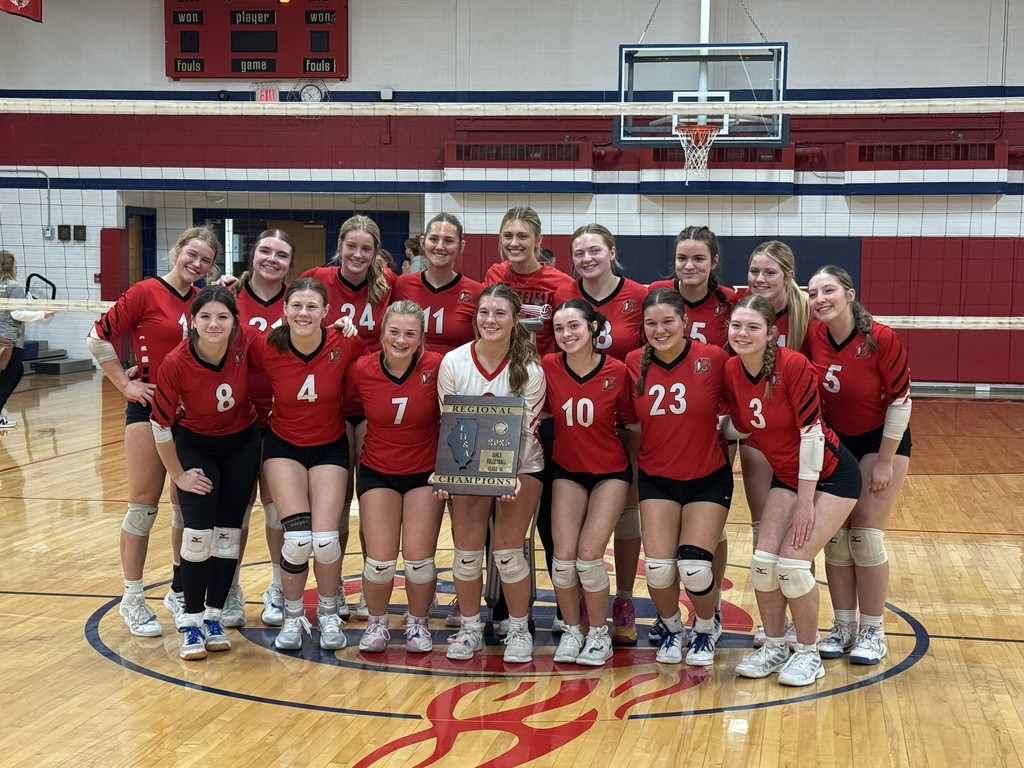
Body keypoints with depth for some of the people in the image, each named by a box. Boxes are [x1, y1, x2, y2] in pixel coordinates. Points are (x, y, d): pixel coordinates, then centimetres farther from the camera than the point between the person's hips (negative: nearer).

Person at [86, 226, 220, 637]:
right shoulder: (146, 292, -9)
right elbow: (98, 337, -7)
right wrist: (126, 385, -7)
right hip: (151, 407, -5)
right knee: (144, 505, 0)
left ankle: (180, 589, 26)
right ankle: (133, 599, 11)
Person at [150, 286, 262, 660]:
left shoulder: (248, 344, -25)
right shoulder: (176, 363, -27)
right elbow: (160, 425, -14)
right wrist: (178, 474, -9)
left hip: (242, 444, 2)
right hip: (196, 446, -2)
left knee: (229, 533, 5)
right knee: (198, 533, -10)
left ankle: (214, 617, 18)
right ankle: (191, 622, 4)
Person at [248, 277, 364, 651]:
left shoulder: (346, 345, -18)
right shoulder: (266, 347, -18)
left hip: (330, 447, 0)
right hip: (284, 446, 0)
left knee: (326, 539, -12)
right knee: (298, 539, -15)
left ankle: (328, 614, 16)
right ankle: (293, 617, 10)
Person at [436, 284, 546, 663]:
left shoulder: (529, 369, -15)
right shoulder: (453, 363, -11)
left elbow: (525, 430, -13)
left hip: (520, 465, -2)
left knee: (507, 549, -8)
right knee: (467, 549, -2)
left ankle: (519, 630, 11)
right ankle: (469, 628, 17)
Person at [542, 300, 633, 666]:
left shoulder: (616, 371, -16)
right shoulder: (548, 367, -12)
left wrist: (638, 477, 0)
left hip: (610, 472, -2)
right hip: (567, 471, 2)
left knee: (589, 555, -11)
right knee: (563, 556, -8)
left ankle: (599, 633, 11)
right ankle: (571, 631, 15)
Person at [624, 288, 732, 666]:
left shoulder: (713, 359, -14)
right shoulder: (634, 363, -7)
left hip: (708, 479, -2)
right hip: (656, 479, 2)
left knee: (694, 568, -13)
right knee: (657, 567, -11)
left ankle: (706, 628, 21)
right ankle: (671, 628, 22)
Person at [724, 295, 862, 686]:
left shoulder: (794, 365, -25)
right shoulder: (731, 371, -8)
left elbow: (811, 432, -23)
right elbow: (739, 427, 5)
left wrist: (806, 501, -20)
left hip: (831, 475, -5)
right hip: (785, 476, 5)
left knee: (792, 561, -14)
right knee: (763, 558, -7)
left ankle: (808, 653, 6)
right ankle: (774, 646, 14)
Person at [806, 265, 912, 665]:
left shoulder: (881, 339, -23)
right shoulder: (812, 337, -12)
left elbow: (899, 401, -16)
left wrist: (885, 462, -14)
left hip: (882, 439, -4)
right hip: (834, 441, 4)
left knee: (866, 535, -5)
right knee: (835, 535, 2)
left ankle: (872, 632, 8)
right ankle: (843, 627, 15)